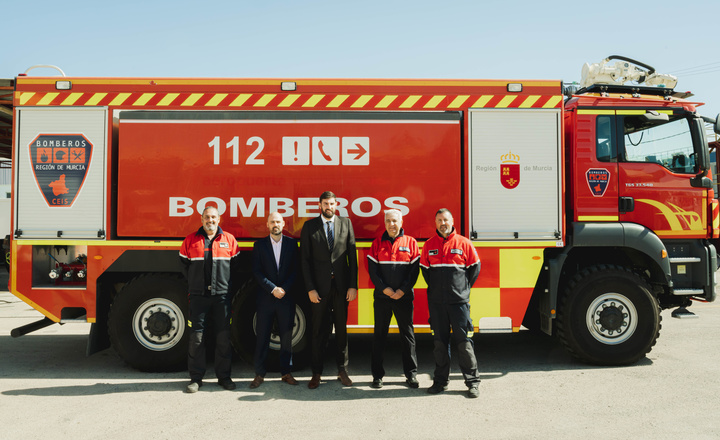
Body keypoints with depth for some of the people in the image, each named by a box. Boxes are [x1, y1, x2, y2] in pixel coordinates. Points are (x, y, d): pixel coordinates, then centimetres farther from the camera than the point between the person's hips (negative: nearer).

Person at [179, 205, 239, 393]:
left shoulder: (229, 239, 7)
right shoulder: (191, 240, 6)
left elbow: (235, 264, 12)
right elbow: (184, 265, 14)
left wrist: (228, 285, 7)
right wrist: (194, 284, 10)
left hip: (222, 295, 0)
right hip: (198, 295, 0)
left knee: (224, 336, 4)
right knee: (197, 336, 2)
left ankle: (224, 376, 15)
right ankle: (196, 378, 12)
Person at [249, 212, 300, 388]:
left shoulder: (291, 243, 6)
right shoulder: (259, 245, 4)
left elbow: (296, 269, 3)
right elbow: (257, 271, -2)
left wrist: (284, 288, -9)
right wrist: (273, 289, -11)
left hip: (287, 297, 1)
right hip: (266, 298, -1)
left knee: (286, 336, 6)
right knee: (262, 336, 3)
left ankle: (286, 372, 17)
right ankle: (260, 374, 13)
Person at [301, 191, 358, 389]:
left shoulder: (346, 224, 6)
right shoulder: (310, 226, 3)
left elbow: (352, 256, 4)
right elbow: (305, 259, 0)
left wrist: (353, 285, -3)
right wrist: (310, 288, -7)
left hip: (341, 286, 1)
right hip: (319, 287, -1)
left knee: (341, 329, 10)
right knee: (319, 330, 6)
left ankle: (342, 371, 22)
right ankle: (316, 373, 18)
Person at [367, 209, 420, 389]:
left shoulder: (410, 242, 2)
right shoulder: (377, 243, 4)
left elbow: (414, 269, -1)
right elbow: (372, 269, 1)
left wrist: (403, 290, -10)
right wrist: (384, 288, -10)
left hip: (404, 297, 0)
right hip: (382, 297, 1)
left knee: (408, 334, 5)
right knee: (379, 334, 5)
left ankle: (411, 374, 16)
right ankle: (377, 375, 15)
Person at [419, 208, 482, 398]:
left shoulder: (463, 243, 2)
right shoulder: (429, 245, 8)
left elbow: (475, 266, 9)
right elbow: (424, 268, 18)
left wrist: (464, 287, 4)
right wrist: (434, 288, 11)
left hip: (459, 300, -2)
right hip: (436, 302, 2)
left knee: (464, 341, -1)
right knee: (440, 341, 8)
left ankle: (472, 381, 8)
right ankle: (440, 381, 18)